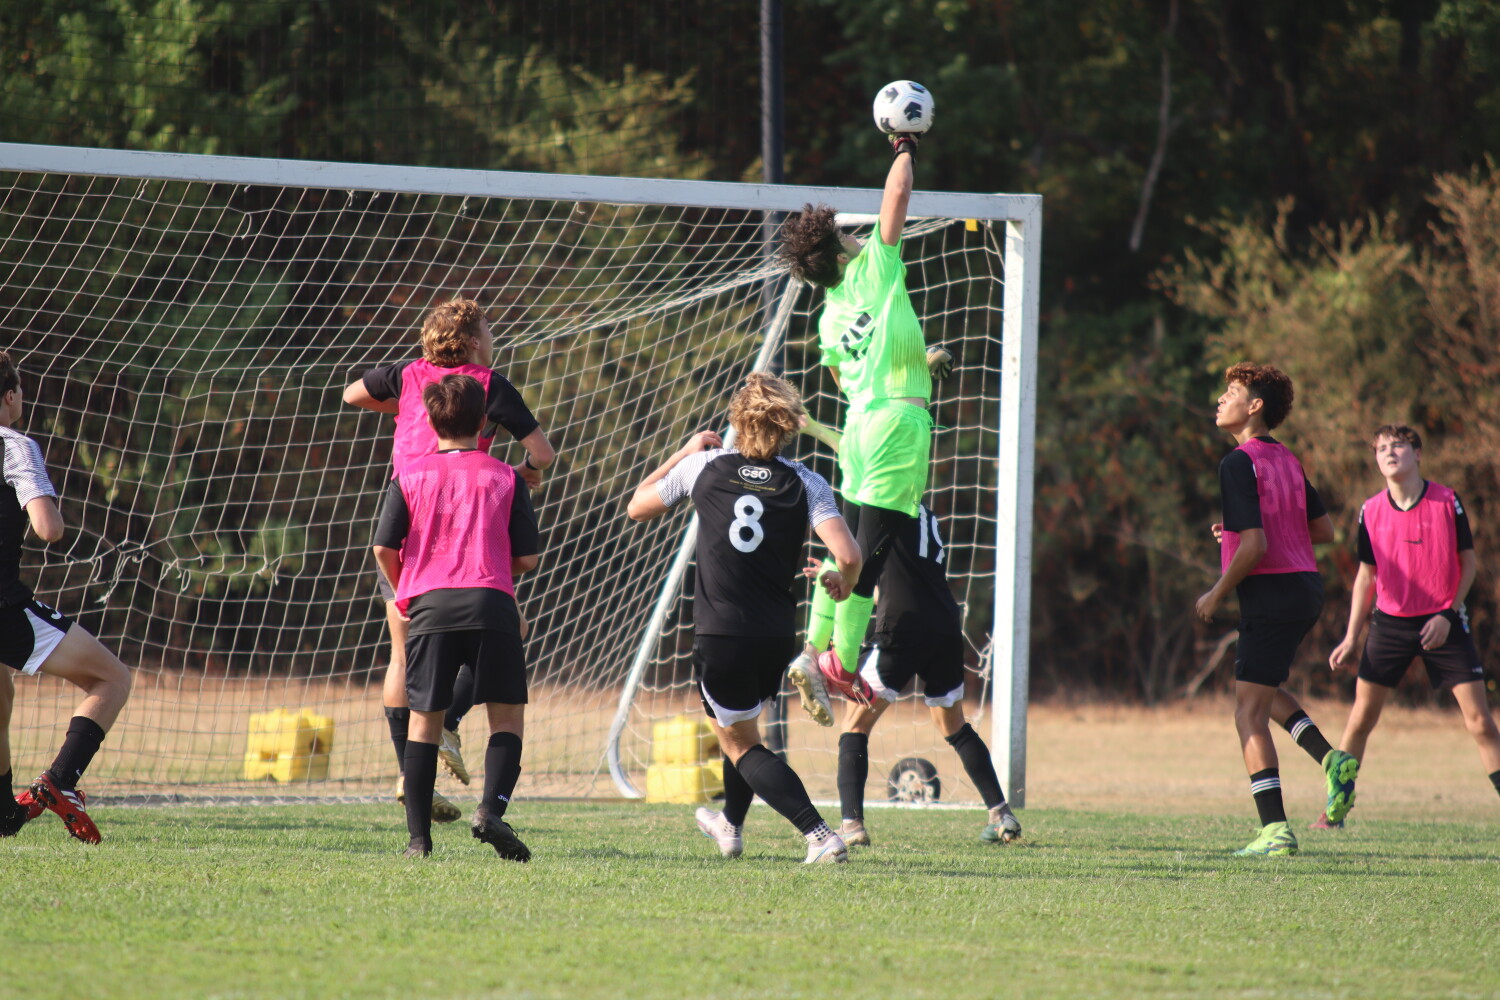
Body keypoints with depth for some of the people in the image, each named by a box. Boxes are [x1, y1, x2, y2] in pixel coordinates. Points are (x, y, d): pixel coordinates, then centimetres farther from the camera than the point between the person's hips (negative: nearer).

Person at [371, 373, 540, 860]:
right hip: (491, 603, -1)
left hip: (429, 605, 1)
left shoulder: (410, 476, 8)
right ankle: (492, 807, -14)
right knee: (508, 715, 8)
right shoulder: (504, 477, 9)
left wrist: (403, 594, 20)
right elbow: (527, 557, 7)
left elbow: (385, 548, 2)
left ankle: (419, 837, 6)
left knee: (424, 720, 8)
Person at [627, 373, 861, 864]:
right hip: (777, 636, 3)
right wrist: (843, 583, 8)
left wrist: (685, 452, 24)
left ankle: (820, 835, -10)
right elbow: (848, 554, -15)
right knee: (742, 726, 31)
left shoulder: (704, 467, -1)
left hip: (720, 634, -3)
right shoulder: (806, 483, -2)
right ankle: (731, 826, 48)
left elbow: (637, 507, 16)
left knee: (741, 744, 8)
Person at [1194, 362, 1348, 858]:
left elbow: (1254, 545, -22)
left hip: (1271, 594, -9)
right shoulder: (1287, 460, 12)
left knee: (1250, 712, -5)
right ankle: (1330, 757, 10)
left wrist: (1217, 594, -8)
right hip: (1305, 589, 9)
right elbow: (1324, 530, 18)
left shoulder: (1239, 464, -14)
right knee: (1263, 689, 28)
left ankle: (1275, 830, -11)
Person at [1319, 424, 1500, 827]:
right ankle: (1336, 808, 11)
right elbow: (1366, 574, 10)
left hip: (1442, 623, -2)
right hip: (1390, 623, 2)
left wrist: (1448, 616, -10)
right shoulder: (1371, 511, 0)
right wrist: (1351, 638, 9)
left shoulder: (1447, 502, -6)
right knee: (1361, 717, 1)